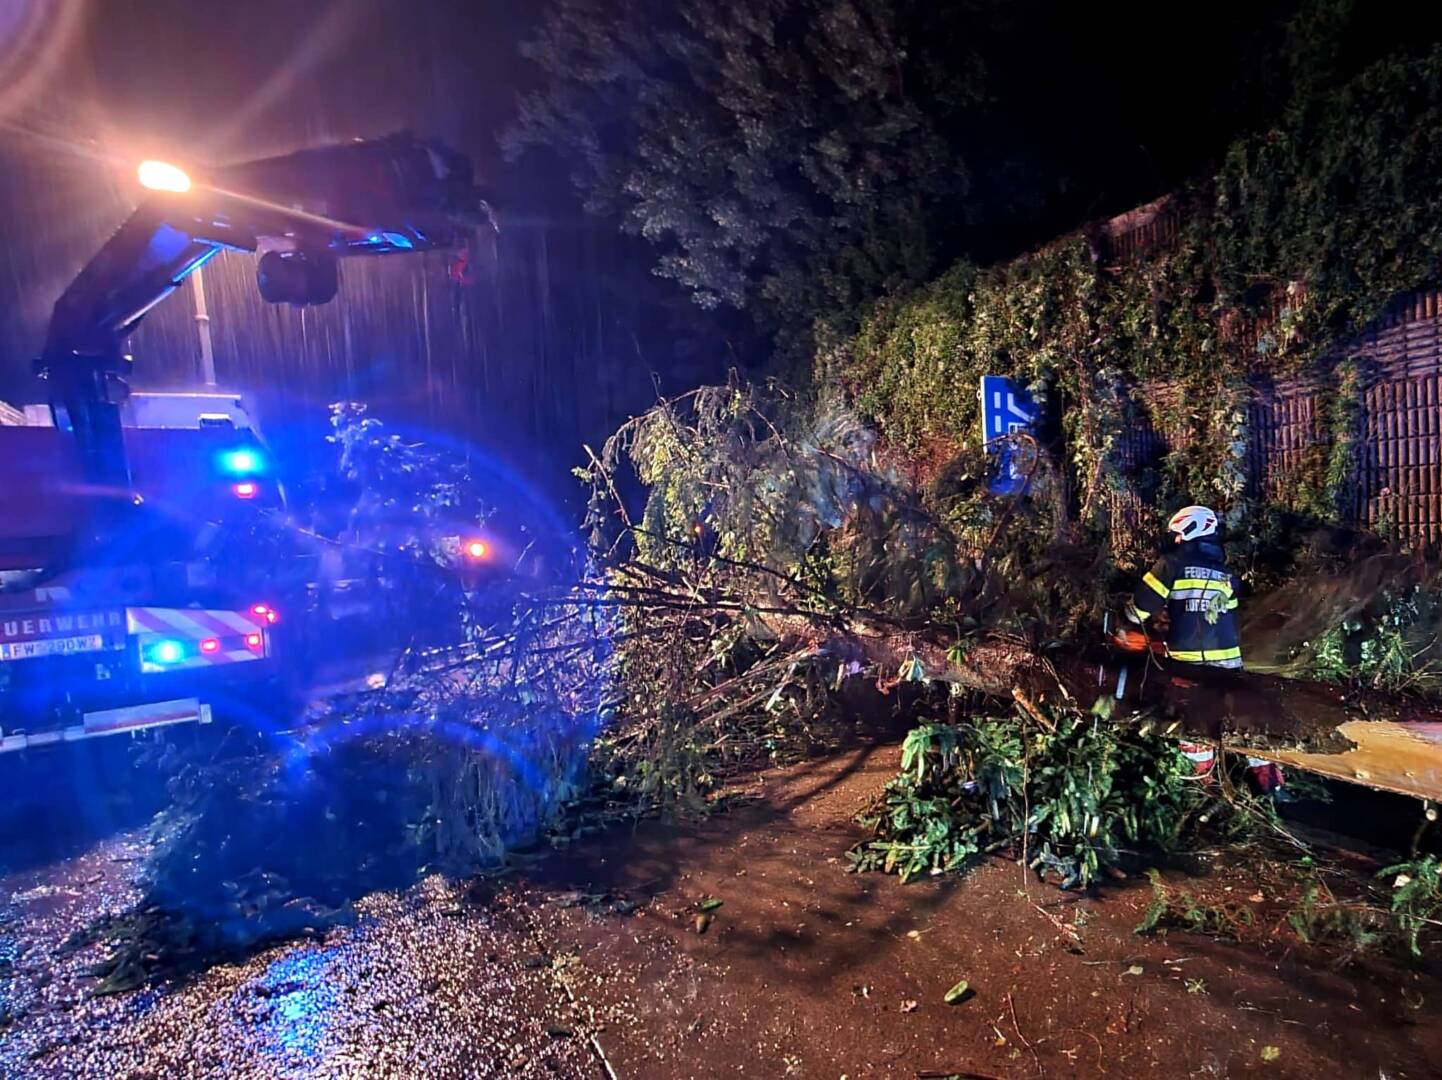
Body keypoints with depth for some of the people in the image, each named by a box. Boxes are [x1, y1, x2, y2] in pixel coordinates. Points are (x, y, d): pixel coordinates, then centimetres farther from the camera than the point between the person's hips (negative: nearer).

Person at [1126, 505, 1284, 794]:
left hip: (1188, 655, -5)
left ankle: (1203, 767, 13)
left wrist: (1131, 618, 12)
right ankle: (1264, 770, 14)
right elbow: (1231, 616, 20)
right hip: (1226, 653, 5)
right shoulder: (1226, 572, 15)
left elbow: (1145, 600, -6)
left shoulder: (1173, 562, -4)